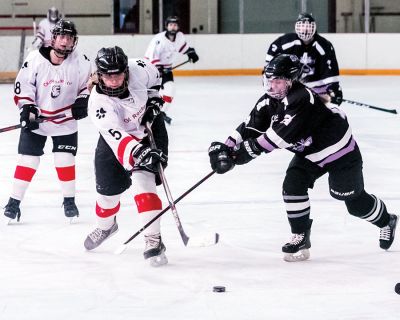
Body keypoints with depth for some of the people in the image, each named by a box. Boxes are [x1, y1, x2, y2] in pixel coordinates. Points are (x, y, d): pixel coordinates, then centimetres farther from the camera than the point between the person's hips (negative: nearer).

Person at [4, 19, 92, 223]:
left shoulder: (80, 63, -10)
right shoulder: (35, 59, -15)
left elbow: (89, 83, 7)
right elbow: (22, 86, -8)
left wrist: (83, 101, -8)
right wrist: (27, 108, -17)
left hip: (66, 120, 1)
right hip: (36, 118, -1)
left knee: (65, 159, -2)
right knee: (28, 158, -3)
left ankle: (69, 200, 14)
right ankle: (14, 201, 3)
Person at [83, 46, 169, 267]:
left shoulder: (138, 69, -26)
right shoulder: (98, 103, -33)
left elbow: (154, 74, 1)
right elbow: (116, 136, -43)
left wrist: (154, 98, -9)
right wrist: (139, 152, -58)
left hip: (149, 128, 0)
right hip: (117, 137, 0)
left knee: (143, 178, -19)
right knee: (108, 188, 8)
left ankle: (153, 239, -20)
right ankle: (106, 225, 43)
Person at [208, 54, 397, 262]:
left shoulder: (301, 99, -34)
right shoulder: (269, 102, -7)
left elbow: (283, 133, -42)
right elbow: (251, 127, -10)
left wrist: (250, 149, -42)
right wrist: (227, 148, -24)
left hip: (339, 149, -8)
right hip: (309, 153, 8)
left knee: (354, 199, 3)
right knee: (292, 186, -13)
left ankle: (386, 221, 33)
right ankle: (301, 239, 0)